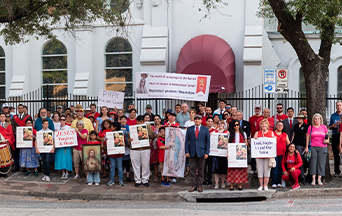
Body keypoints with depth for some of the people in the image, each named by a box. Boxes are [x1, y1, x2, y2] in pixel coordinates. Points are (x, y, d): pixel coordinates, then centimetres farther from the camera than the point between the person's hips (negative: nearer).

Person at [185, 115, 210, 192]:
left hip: (201, 152, -1)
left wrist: (206, 153, -5)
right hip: (192, 152, 1)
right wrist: (187, 151, -4)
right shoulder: (189, 129, 8)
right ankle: (193, 185, 9)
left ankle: (200, 185, 13)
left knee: (200, 169, 4)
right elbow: (187, 141, 6)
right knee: (192, 169, 1)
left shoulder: (205, 129, 6)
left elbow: (208, 142, 4)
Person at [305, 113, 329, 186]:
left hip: (322, 147, 1)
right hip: (313, 147, -1)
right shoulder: (310, 127, 6)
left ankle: (319, 179, 3)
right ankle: (313, 179, 1)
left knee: (321, 163, -1)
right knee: (313, 162, -3)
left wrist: (326, 141, -9)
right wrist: (307, 147, 3)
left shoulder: (324, 127, 8)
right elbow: (308, 138, 8)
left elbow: (327, 138, 14)